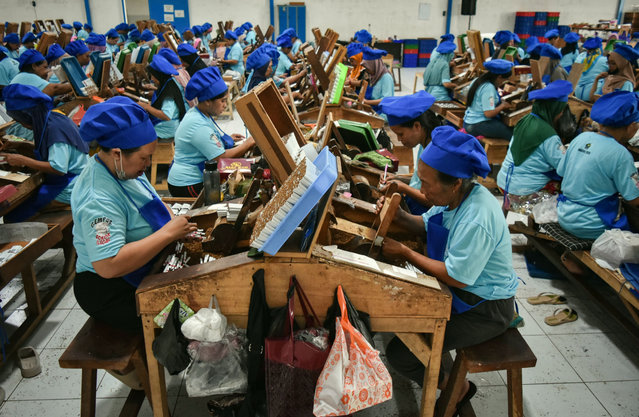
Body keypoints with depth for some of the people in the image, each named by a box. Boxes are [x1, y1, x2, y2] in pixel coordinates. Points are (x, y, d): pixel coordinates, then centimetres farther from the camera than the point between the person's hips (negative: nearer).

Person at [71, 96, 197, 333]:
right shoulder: (98, 200, -30)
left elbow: (153, 204, 15)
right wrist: (167, 233, -32)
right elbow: (109, 266, -38)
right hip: (109, 292, -9)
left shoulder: (124, 169, -1)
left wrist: (174, 222, -7)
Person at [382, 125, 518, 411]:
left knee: (398, 354, -12)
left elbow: (456, 278, -27)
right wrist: (399, 217, -10)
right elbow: (427, 225, 9)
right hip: (463, 289, 9)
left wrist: (405, 253, -20)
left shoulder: (477, 220, -33)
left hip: (484, 309, -9)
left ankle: (457, 390, 15)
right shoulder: (456, 196, -6)